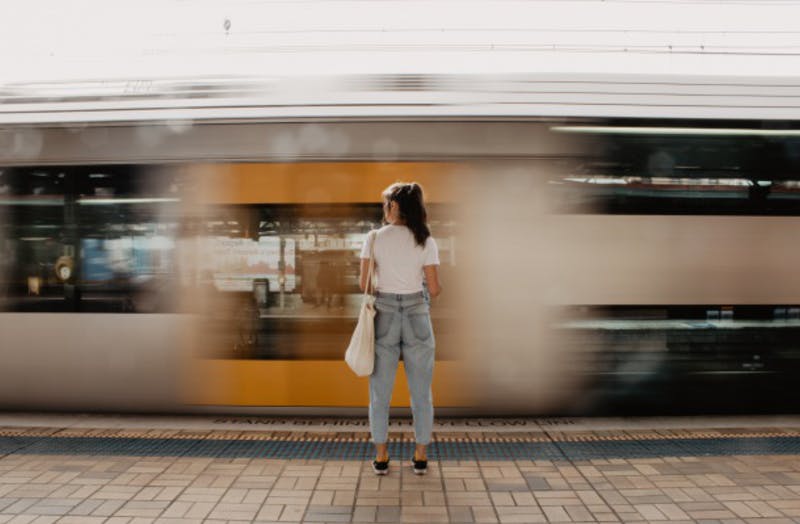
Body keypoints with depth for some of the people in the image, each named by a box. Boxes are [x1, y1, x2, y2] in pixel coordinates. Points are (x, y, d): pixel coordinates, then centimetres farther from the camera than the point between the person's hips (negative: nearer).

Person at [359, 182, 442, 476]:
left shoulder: (375, 238, -5)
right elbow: (434, 288, -5)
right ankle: (420, 457, 17)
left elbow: (364, 283, -4)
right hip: (417, 315, 0)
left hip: (384, 315, 0)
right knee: (421, 391, 11)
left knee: (380, 391, 11)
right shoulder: (426, 241, -5)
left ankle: (381, 457, 16)